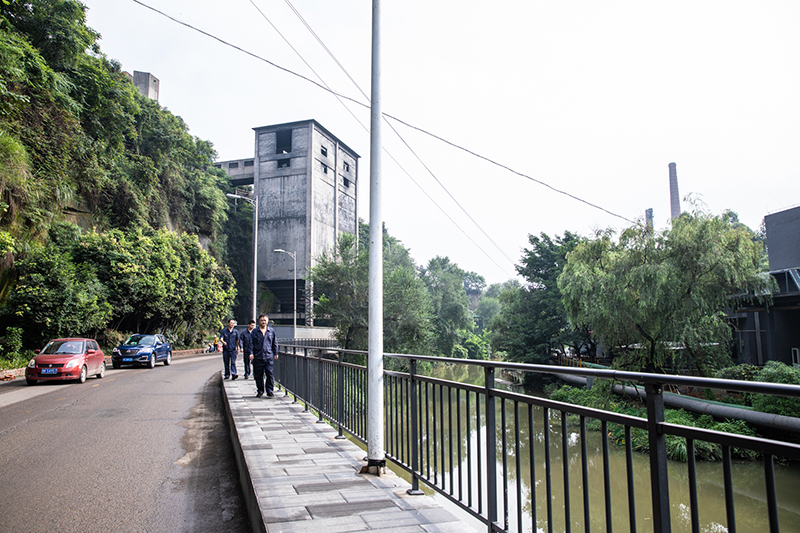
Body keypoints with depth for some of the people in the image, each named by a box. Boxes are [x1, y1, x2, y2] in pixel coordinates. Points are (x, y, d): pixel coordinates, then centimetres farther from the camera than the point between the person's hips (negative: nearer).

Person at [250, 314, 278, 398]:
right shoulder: (255, 331, 6)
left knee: (269, 374, -5)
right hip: (258, 357, 0)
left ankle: (269, 391, 3)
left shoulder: (271, 331, 10)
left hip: (269, 357, 0)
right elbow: (251, 343, 6)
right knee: (258, 375, 5)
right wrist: (251, 353, -4)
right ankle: (260, 391, 17)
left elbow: (275, 343, 15)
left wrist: (275, 353, 11)